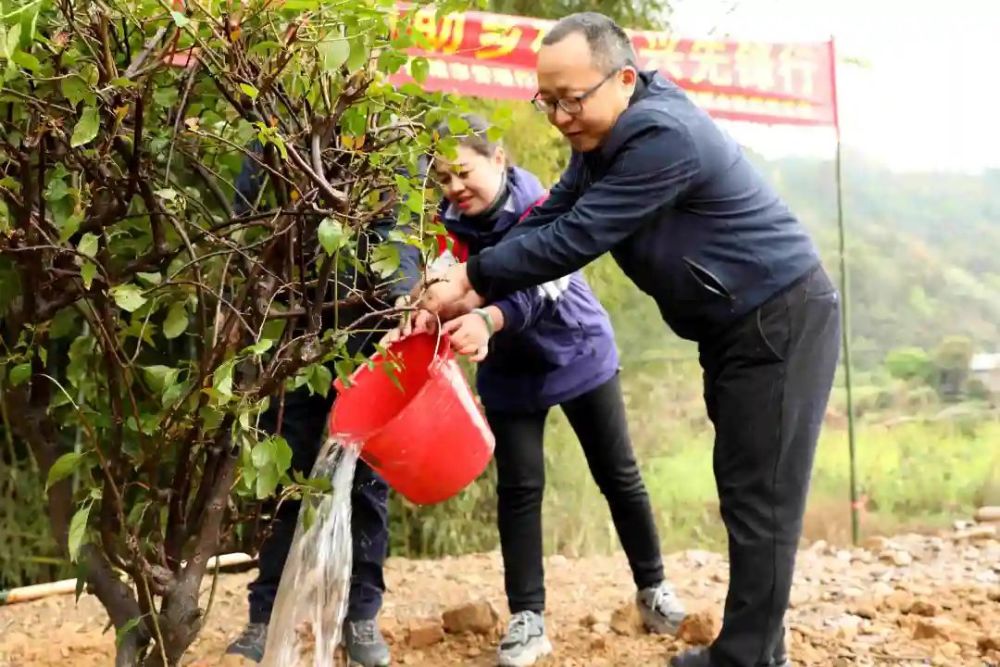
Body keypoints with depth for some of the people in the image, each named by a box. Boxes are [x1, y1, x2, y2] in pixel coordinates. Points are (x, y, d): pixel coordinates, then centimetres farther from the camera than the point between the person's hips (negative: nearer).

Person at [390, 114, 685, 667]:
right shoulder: (448, 227, -12)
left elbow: (536, 291, -37)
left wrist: (487, 321, -57)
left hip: (580, 354, -2)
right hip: (510, 372, 2)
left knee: (618, 475, 7)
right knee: (518, 488, -4)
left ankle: (652, 587, 25)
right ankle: (527, 618, 4)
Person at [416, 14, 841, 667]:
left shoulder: (663, 136, -27)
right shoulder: (606, 137, 5)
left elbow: (574, 238, -27)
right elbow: (547, 219, 2)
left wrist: (472, 279, -18)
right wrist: (478, 292, -12)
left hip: (782, 321, -10)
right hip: (737, 325, 10)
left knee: (761, 498, -4)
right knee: (744, 491, 15)